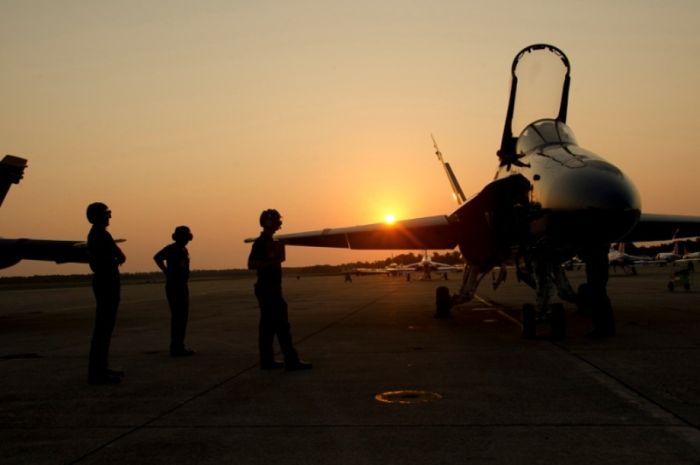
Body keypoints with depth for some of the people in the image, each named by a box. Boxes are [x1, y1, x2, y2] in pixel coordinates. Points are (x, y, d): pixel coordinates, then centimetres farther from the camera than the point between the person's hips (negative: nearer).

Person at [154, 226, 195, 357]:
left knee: (182, 316, 12)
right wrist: (167, 271, -20)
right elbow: (157, 257, -29)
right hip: (173, 286, -9)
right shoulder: (171, 248, -11)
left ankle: (179, 346, 19)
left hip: (182, 286, 9)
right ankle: (176, 347, -6)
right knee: (177, 316, -9)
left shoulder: (184, 250, 14)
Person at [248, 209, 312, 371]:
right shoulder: (261, 242, -13)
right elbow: (251, 264, -21)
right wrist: (272, 262, -22)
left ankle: (267, 360, 15)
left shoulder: (270, 241, 16)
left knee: (268, 324, 10)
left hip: (272, 289, 10)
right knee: (281, 325, -9)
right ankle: (291, 361, -7)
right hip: (268, 289, -10)